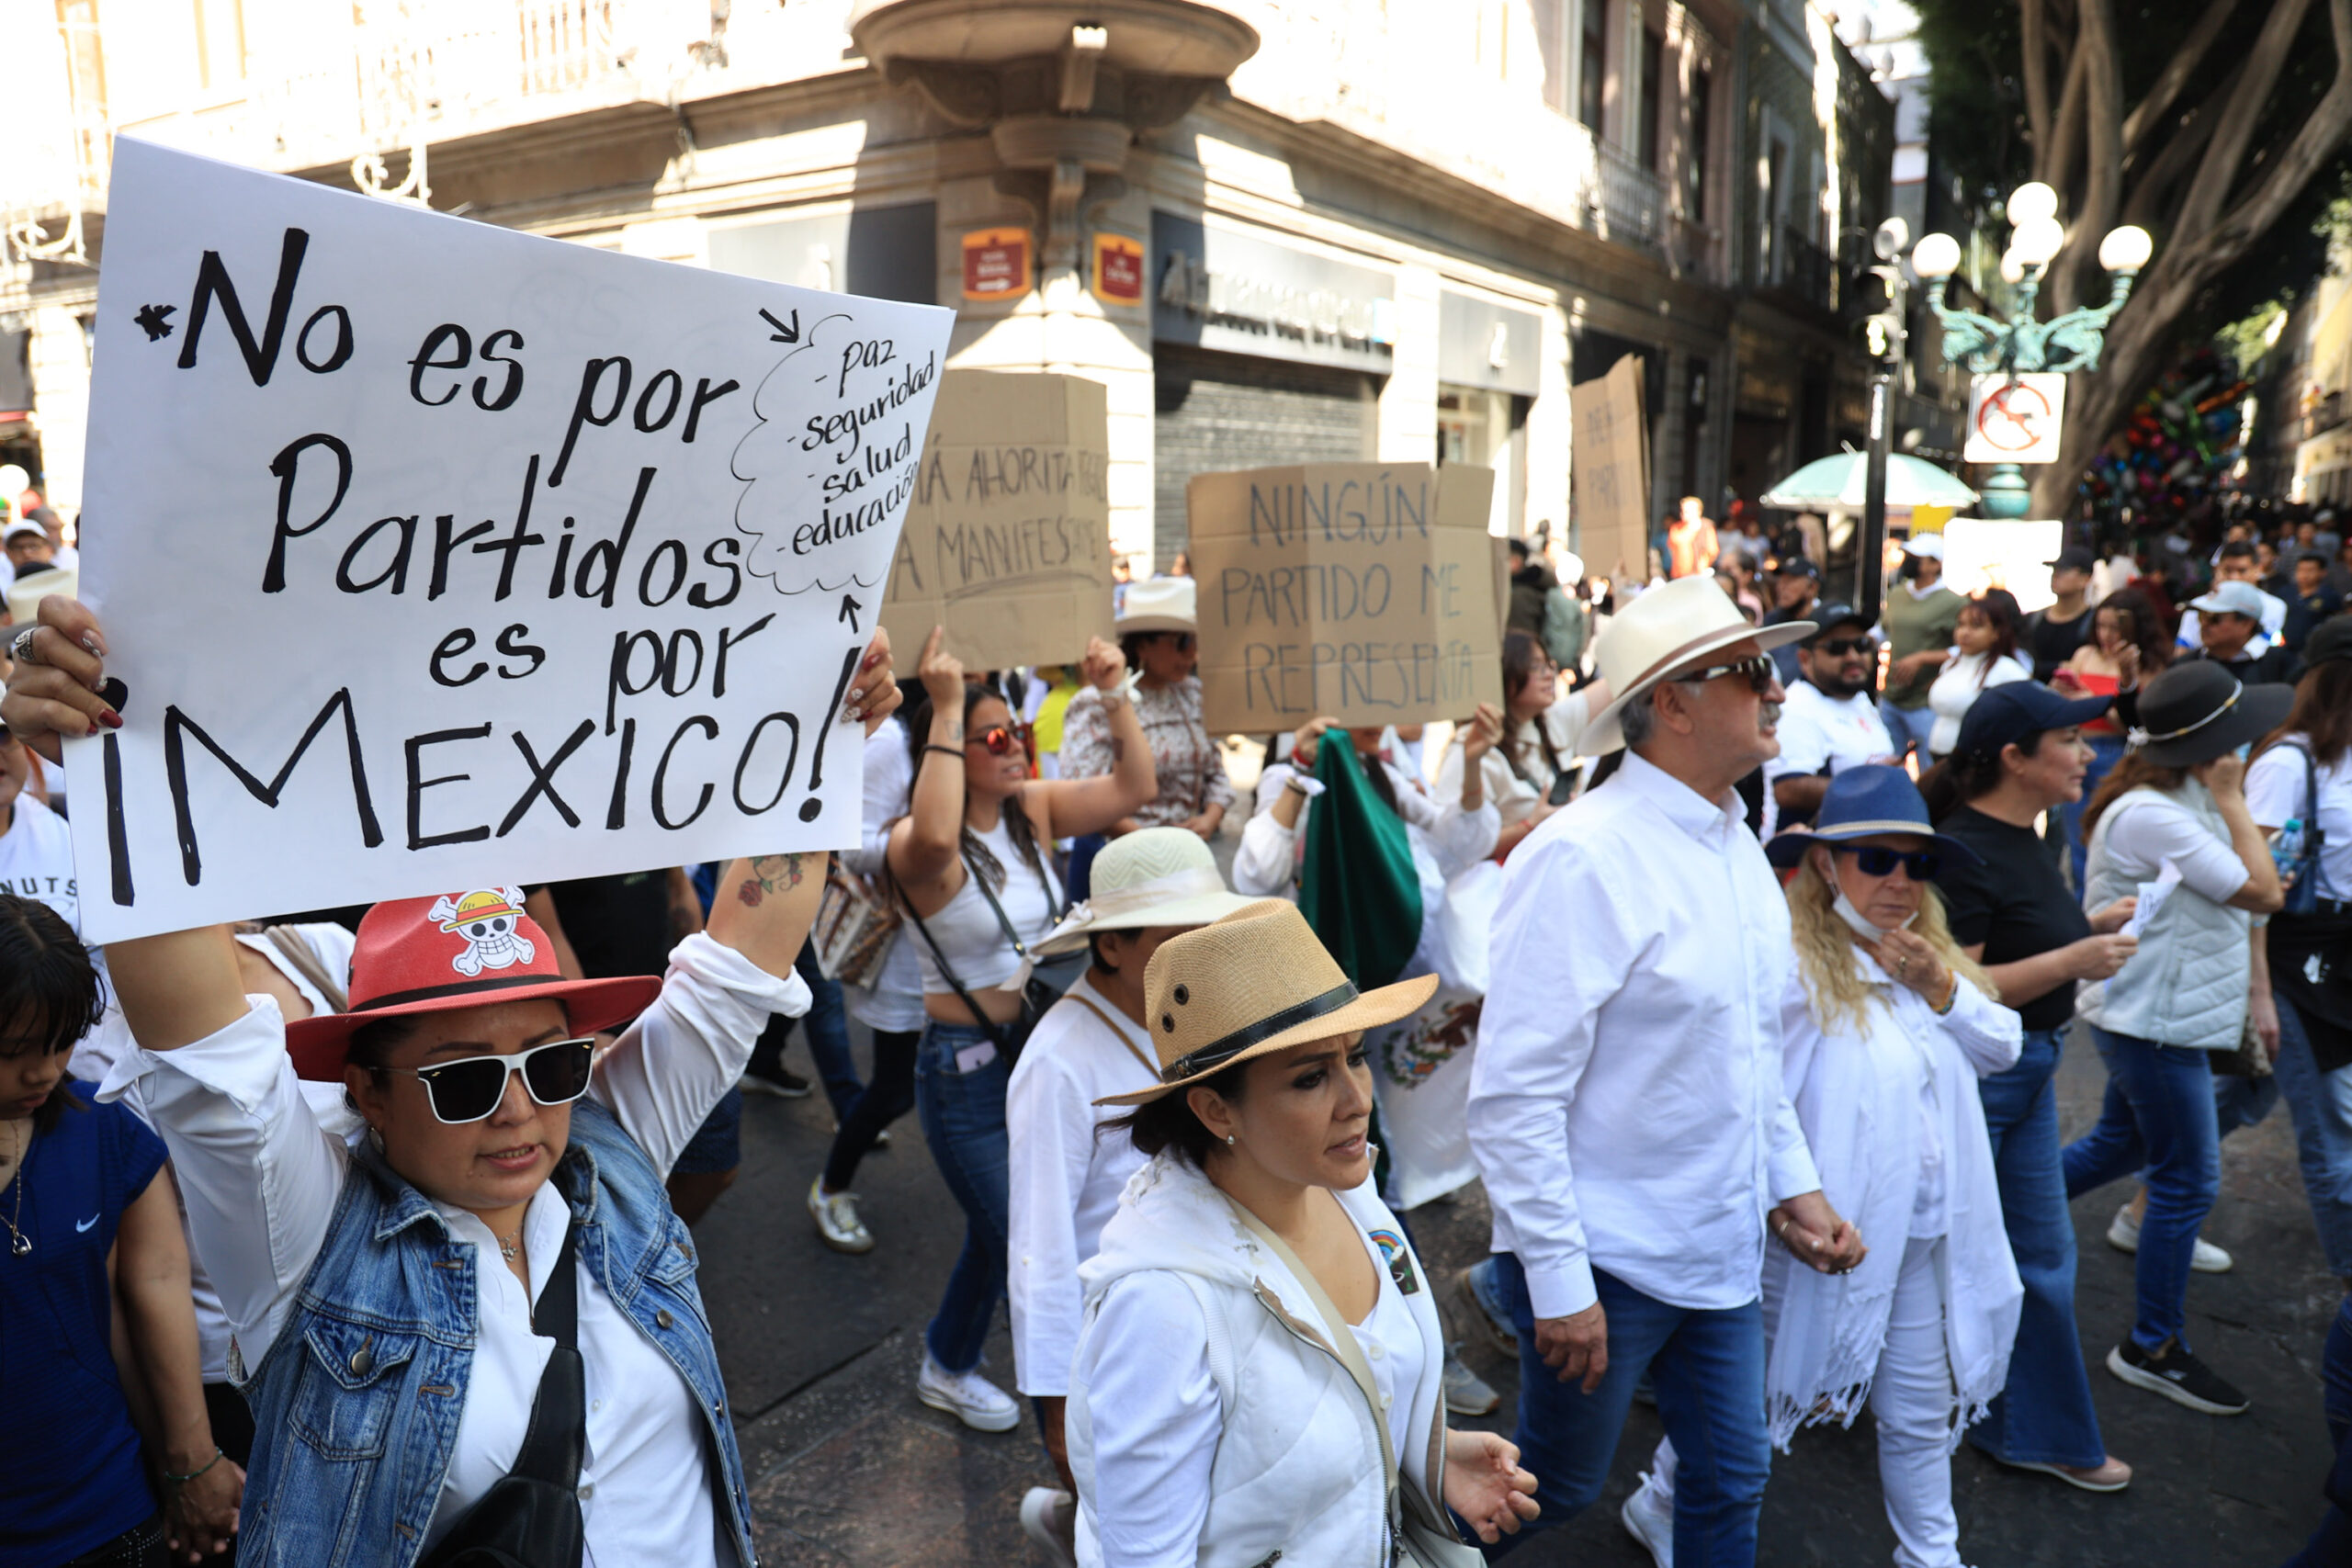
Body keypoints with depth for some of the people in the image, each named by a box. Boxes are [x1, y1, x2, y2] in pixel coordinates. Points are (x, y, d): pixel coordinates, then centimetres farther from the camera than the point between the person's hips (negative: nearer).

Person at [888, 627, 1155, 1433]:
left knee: (997, 1228, 22)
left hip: (1041, 1046, 6)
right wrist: (945, 711, -42)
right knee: (1021, 1237, 4)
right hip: (965, 1067, -6)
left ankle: (948, 1364, 47)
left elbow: (1133, 786, -5)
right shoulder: (916, 844, -19)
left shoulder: (1034, 810, 0)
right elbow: (935, 837, -45)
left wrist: (1114, 694, -15)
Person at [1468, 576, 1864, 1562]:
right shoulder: (1582, 858, -22)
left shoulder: (1737, 845, 6)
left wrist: (1793, 1183, 11)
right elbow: (1514, 1097, -23)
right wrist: (1559, 1284, -20)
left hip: (1724, 1251, 8)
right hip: (1605, 1259, -7)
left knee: (1732, 1484, 20)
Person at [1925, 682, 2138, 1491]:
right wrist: (2071, 961, -27)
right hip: (1969, 1075, -9)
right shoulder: (1964, 851, -23)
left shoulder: (2020, 835, 7)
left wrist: (2094, 924, 7)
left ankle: (2040, 1433, 32)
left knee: (2041, 1255, 17)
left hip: (2028, 1069, 9)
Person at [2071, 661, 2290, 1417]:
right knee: (2187, 1183, 2)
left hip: (2155, 1013, 10)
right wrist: (2233, 800, -18)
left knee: (2120, 1145, 22)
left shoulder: (2184, 800, 6)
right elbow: (2264, 892, -22)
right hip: (2155, 1021, -10)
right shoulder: (2154, 816, -25)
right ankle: (2154, 1347, 16)